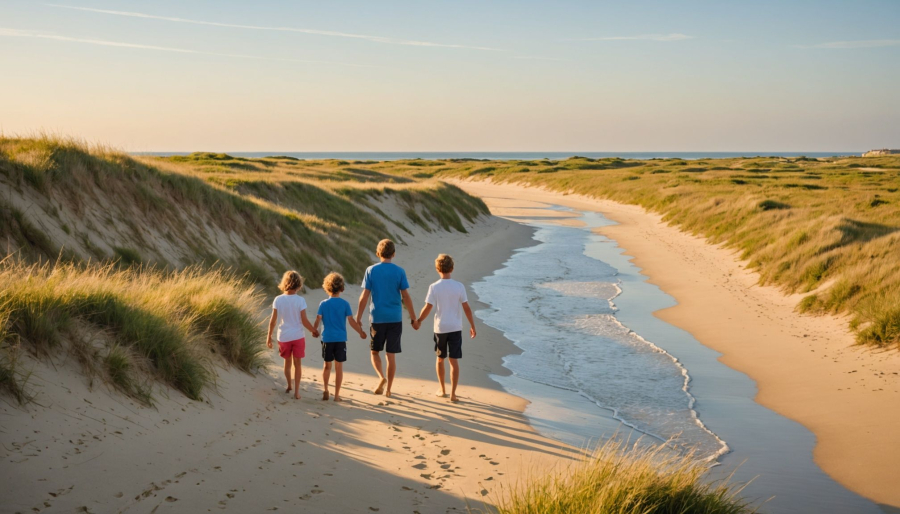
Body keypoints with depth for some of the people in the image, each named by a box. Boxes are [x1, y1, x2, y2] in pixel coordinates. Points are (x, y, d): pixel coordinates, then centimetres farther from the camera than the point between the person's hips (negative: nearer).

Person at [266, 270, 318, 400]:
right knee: (297, 363, 7)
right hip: (297, 336, -2)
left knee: (287, 362, 20)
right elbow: (304, 321, -11)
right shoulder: (300, 300, -12)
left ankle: (289, 386, 35)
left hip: (283, 337, 2)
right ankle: (296, 391, 4)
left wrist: (269, 336, 6)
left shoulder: (278, 300, -7)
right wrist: (314, 331, 5)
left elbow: (273, 321, -5)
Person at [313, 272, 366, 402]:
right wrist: (361, 332, 7)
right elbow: (351, 321, -6)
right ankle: (337, 394, 7)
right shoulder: (345, 304, -5)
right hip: (340, 339, -1)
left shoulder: (323, 304, -3)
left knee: (327, 365, 16)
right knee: (339, 366, 5)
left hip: (327, 339, 1)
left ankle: (325, 390, 11)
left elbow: (317, 320, -3)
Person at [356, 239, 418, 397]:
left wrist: (358, 317, 4)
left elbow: (364, 296, -4)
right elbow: (405, 296, -4)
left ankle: (381, 377, -7)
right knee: (391, 355, 6)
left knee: (375, 351, 16)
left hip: (377, 318, 0)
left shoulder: (371, 270, -3)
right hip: (395, 318, 0)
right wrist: (414, 318, 4)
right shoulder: (399, 271, -3)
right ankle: (388, 388, 8)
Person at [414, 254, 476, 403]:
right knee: (454, 361, 2)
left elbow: (427, 308, -7)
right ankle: (453, 394, -1)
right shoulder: (459, 287, -6)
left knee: (440, 359, 17)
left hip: (440, 328, 0)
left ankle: (442, 390, 26)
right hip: (455, 328, 0)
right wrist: (472, 326, 7)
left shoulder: (434, 287, -8)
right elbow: (466, 308, -3)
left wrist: (418, 320, 9)